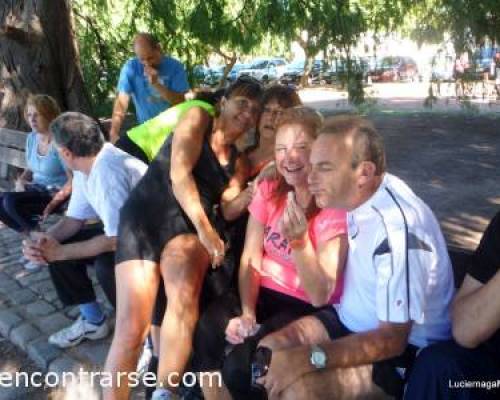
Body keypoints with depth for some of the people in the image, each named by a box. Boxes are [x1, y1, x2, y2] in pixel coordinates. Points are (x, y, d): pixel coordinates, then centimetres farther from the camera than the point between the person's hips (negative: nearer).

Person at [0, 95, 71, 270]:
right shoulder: (31, 138, 4)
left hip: (54, 193, -8)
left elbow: (72, 181, -19)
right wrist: (20, 180, -3)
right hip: (35, 189, 8)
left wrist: (52, 204, -24)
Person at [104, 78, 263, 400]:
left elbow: (229, 208, 10)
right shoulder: (198, 118, 8)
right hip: (146, 215, -3)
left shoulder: (237, 162, 22)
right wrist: (204, 227, -15)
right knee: (132, 328, -15)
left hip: (188, 226, 3)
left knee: (184, 295, -31)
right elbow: (179, 173, -6)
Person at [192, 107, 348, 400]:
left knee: (241, 366, -25)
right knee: (207, 331, -23)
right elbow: (250, 259, -1)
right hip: (263, 292, 5)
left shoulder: (336, 207, -16)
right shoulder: (269, 190, -1)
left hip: (307, 309, -4)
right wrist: (247, 312, -16)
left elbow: (320, 296, -21)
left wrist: (299, 241, -36)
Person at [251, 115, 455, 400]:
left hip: (404, 349, -8)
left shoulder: (397, 227, -31)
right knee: (266, 353, -4)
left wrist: (309, 358, -29)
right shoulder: (357, 196, -5)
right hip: (351, 321, 8)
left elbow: (392, 338, -26)